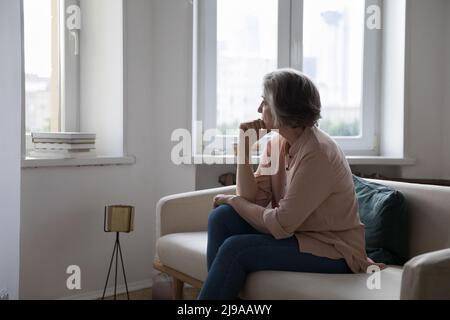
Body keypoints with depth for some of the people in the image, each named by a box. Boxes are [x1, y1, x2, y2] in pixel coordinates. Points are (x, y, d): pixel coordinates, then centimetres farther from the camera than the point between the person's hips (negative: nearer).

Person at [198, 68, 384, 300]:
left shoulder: (317, 153, -23)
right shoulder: (277, 142, 2)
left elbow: (281, 225, -22)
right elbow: (252, 200, -4)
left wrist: (232, 200, -10)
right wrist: (245, 147, -11)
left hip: (333, 251, -8)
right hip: (296, 232, 8)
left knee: (235, 248, -22)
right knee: (222, 218, -8)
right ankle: (220, 290, -2)